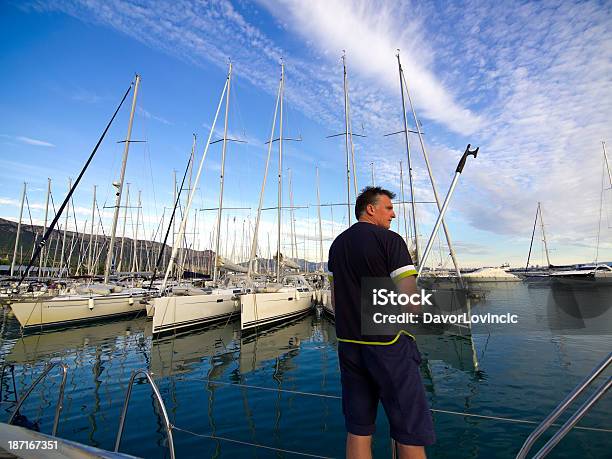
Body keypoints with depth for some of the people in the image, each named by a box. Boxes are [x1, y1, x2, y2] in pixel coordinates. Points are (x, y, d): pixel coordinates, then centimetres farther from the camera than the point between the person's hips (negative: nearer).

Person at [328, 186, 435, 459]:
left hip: (348, 343, 7)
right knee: (410, 431, 9)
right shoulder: (390, 240, -11)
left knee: (357, 429, 16)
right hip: (388, 344, -6)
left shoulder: (337, 244, 10)